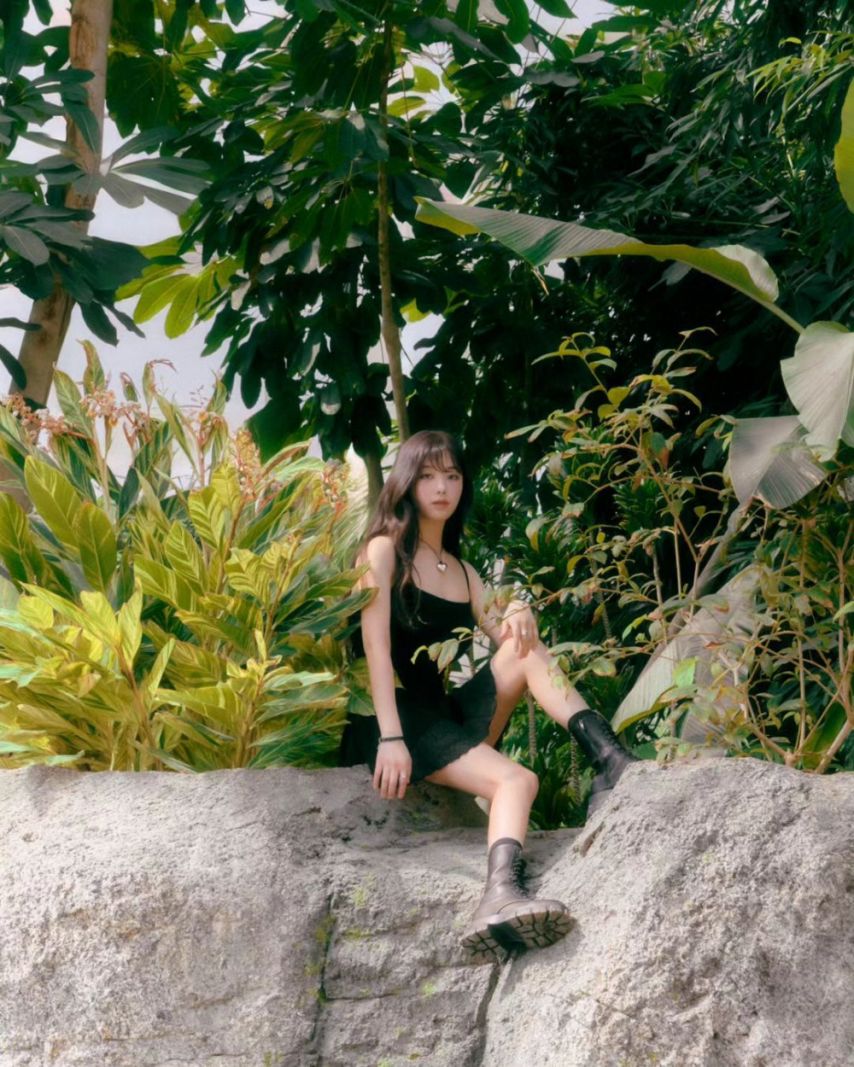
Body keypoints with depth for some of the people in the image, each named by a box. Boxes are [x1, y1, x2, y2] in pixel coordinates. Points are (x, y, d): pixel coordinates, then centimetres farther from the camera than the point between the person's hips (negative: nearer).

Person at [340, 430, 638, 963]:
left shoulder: (462, 571, 19)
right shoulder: (385, 550, -1)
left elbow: (506, 639, 10)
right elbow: (376, 647, -13)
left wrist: (520, 615, -14)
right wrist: (391, 738, -25)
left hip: (448, 713, 6)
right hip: (398, 717, -6)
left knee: (527, 649, -17)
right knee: (517, 780, -31)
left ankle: (613, 762, -28)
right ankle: (502, 899, -56)